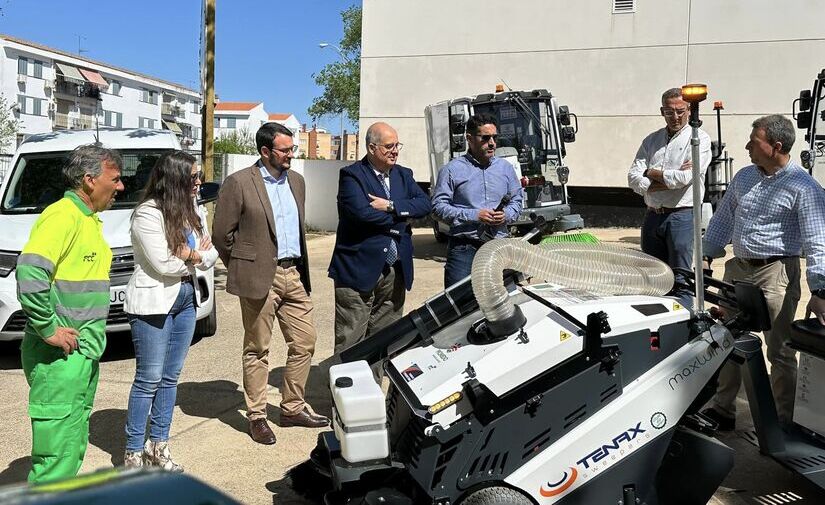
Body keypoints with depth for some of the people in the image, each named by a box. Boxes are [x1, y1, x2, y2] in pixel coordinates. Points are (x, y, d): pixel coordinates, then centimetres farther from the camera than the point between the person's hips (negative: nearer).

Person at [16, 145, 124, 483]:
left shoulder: (89, 220, 15)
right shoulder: (63, 215, -15)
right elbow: (30, 271, -27)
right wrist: (48, 329, -22)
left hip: (84, 350, 10)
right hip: (60, 354, -10)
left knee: (76, 437, 18)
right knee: (59, 439, -6)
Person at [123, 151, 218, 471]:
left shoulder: (192, 211, 7)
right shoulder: (147, 214, -15)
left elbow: (211, 255, 6)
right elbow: (163, 264, -20)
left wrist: (191, 256, -15)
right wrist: (196, 257, -5)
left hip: (186, 300, 7)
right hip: (153, 304, -7)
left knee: (171, 377, 12)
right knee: (149, 379, -1)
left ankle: (158, 445, 23)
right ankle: (134, 453, 11)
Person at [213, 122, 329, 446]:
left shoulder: (296, 181, 12)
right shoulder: (239, 183, -9)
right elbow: (221, 234, -5)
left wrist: (301, 268, 15)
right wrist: (242, 269, 2)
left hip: (294, 275, 6)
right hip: (260, 278, -6)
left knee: (304, 343, 9)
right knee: (257, 350, 5)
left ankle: (292, 408, 24)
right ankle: (256, 417, 17)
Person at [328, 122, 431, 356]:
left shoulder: (403, 175, 14)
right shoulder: (352, 175, -5)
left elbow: (424, 203, 1)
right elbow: (361, 212, -20)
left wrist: (391, 206, -13)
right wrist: (398, 218, -7)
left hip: (395, 271, 6)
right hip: (359, 269, -6)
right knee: (350, 341, -1)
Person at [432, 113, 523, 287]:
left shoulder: (505, 168, 14)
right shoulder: (452, 169, 0)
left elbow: (516, 201, 19)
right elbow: (438, 206, -6)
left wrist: (506, 215, -4)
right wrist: (474, 215, -13)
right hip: (464, 248, -4)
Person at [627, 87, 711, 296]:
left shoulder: (699, 139, 0)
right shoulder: (651, 140, 14)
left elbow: (685, 177, -14)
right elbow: (633, 178, 3)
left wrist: (652, 173, -2)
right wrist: (669, 179, -9)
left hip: (682, 217, -5)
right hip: (653, 216, 5)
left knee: (680, 280, -5)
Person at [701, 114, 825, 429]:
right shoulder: (744, 177, 8)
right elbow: (723, 219, 18)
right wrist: (707, 255, 14)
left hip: (775, 274, -6)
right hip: (738, 268, 7)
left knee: (780, 351, 3)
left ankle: (782, 422, 16)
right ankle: (722, 409, 26)